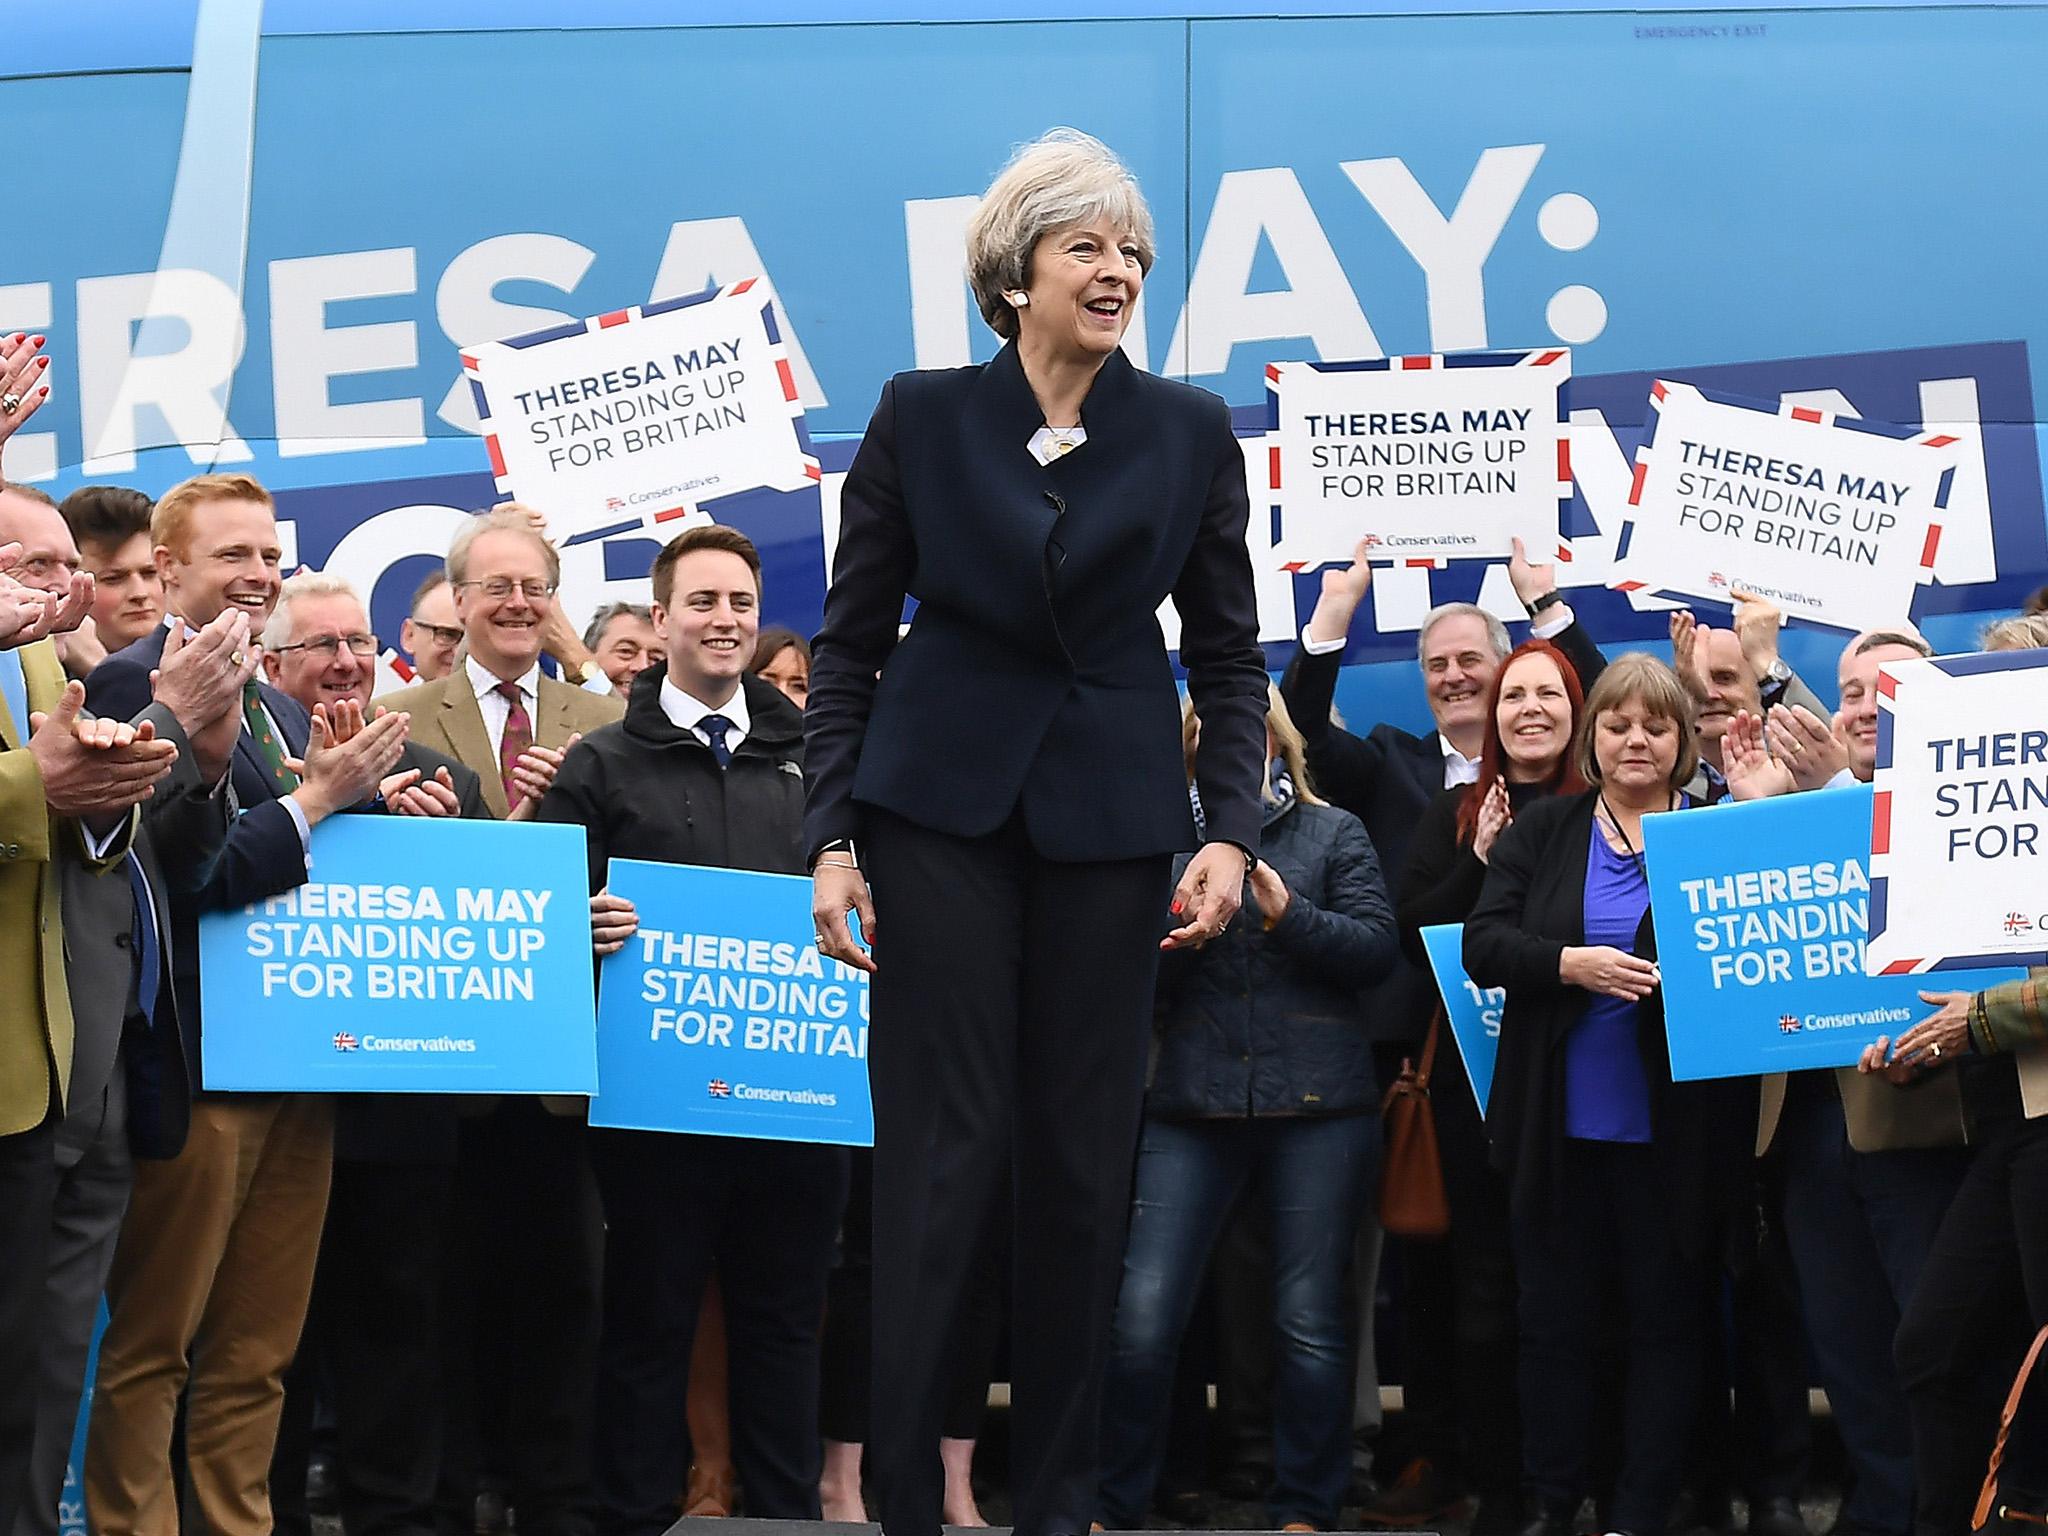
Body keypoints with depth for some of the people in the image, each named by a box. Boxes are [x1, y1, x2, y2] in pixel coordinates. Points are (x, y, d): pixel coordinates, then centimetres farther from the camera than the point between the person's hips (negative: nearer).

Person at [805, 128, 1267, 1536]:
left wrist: (1231, 832, -4)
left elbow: (1229, 656, 8)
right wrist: (832, 836, -4)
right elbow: (852, 641, 4)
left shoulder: (1191, 435, 5)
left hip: (1110, 818, 2)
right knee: (940, 1149, -4)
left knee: (1085, 1156, 5)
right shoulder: (923, 419, 2)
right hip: (943, 804, -1)